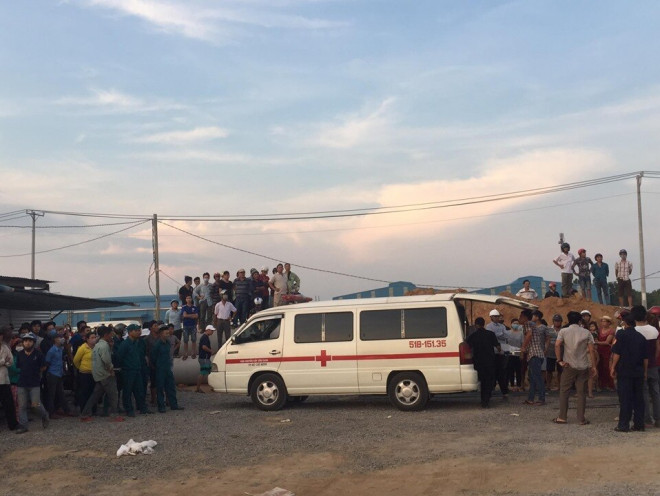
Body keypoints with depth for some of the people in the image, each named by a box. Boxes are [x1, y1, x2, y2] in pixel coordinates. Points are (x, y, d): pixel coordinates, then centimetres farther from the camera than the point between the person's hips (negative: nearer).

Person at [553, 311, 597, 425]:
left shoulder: (564, 331, 0)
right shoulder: (586, 333, 3)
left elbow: (557, 345, -13)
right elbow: (592, 350, 0)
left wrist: (559, 360, -6)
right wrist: (593, 366, 4)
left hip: (569, 366, -1)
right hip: (583, 367, 1)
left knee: (564, 392, 7)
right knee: (582, 393, 6)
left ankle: (562, 417, 6)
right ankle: (581, 419, 7)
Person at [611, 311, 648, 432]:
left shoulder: (621, 334, -7)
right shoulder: (641, 337, 8)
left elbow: (616, 353, -11)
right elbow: (646, 357, 10)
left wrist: (613, 367, -4)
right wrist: (644, 371, 17)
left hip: (624, 371, -4)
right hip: (639, 372, 5)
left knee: (625, 398, -2)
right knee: (638, 398, 10)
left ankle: (623, 425, -2)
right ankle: (639, 424, 12)